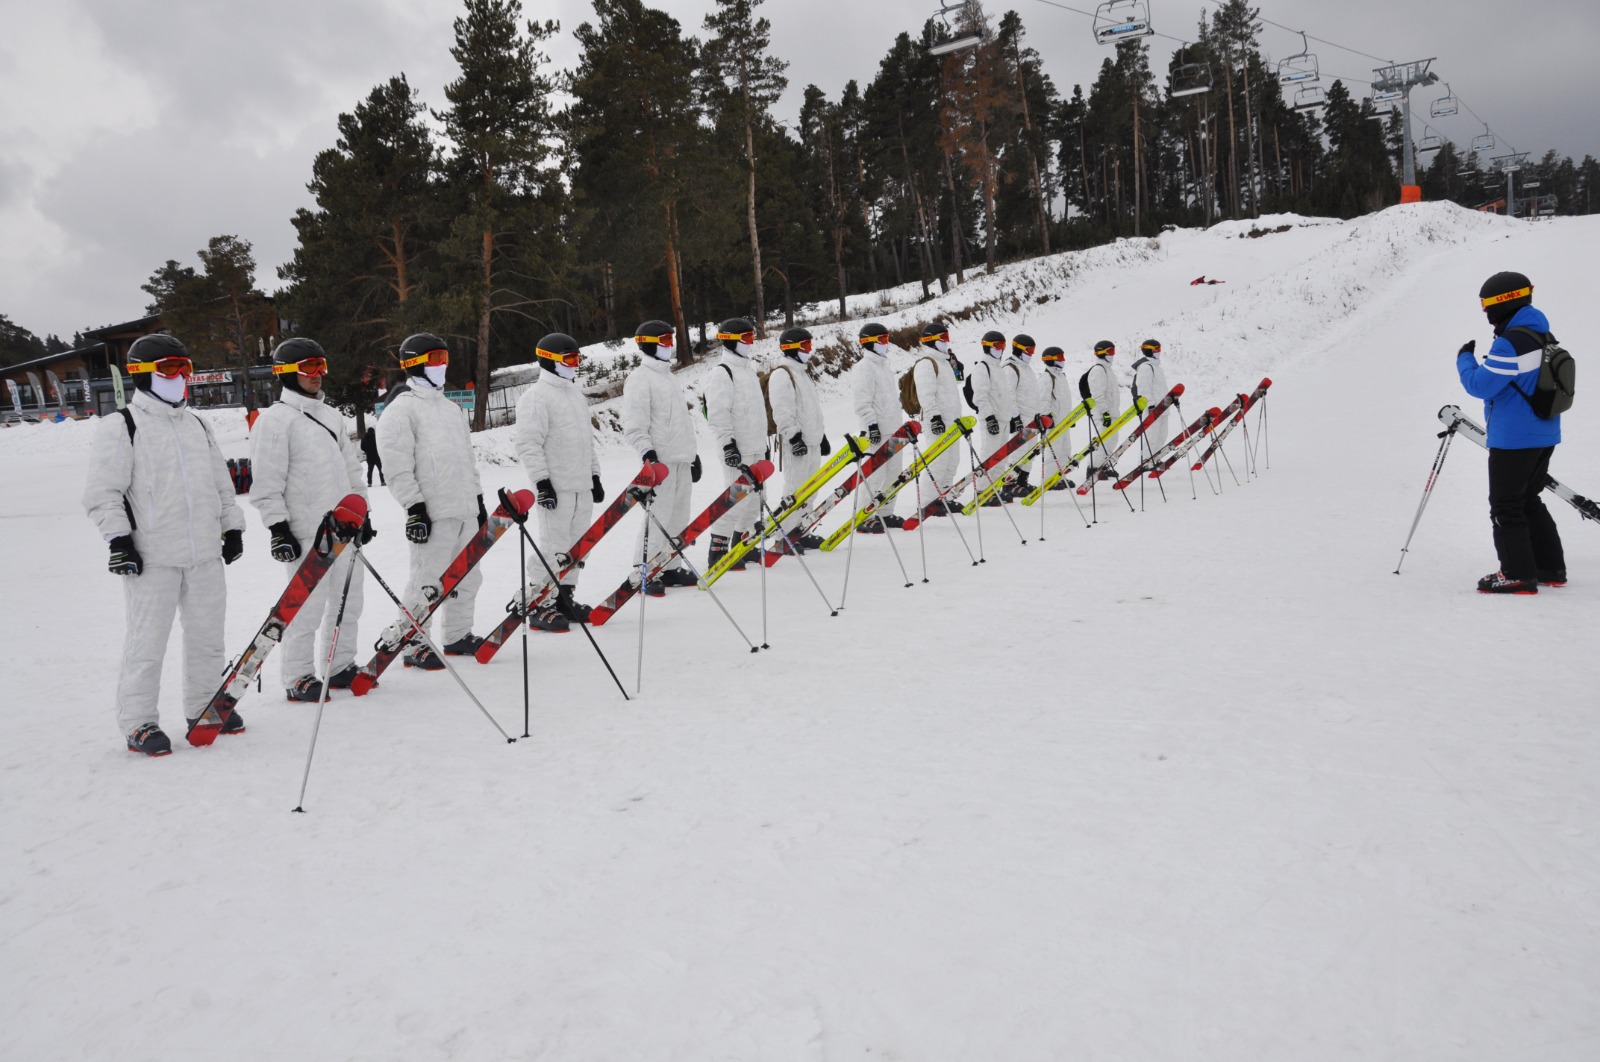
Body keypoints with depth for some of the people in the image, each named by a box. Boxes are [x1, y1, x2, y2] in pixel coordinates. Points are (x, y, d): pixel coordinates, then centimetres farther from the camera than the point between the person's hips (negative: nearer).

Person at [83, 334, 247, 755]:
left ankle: (205, 706, 25)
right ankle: (139, 723, 8)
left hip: (205, 552, 6)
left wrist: (232, 527, 17)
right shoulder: (120, 428, -3)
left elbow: (221, 482, 21)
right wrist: (118, 538, -13)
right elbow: (102, 493, -6)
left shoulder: (197, 424, 16)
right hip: (152, 558, -6)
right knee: (147, 642, -2)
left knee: (207, 635, 12)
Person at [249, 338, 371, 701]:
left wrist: (361, 513, 20)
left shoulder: (331, 416, 18)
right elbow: (267, 484, -10)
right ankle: (298, 677, 6)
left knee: (348, 600, 12)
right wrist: (278, 528, -14)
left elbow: (351, 468, 23)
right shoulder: (276, 419, -6)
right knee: (307, 606, -6)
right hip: (306, 532, -7)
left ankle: (340, 665, 24)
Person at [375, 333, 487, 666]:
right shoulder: (401, 409, -6)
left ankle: (457, 636, 25)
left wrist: (478, 499, 23)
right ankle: (406, 641, 7)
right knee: (428, 581, -7)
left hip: (465, 510, 9)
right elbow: (398, 466, -12)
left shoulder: (451, 408, 21)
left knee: (468, 576, 12)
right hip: (432, 512, -8)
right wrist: (414, 507, -17)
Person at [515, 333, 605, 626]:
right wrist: (542, 481, -18)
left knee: (578, 545, 11)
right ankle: (540, 606, 0)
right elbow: (528, 444, -14)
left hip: (582, 486, 8)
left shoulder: (576, 394, 19)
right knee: (554, 546, -7)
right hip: (556, 487, -8)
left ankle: (565, 597, 21)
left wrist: (594, 475, 23)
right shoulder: (537, 397, -9)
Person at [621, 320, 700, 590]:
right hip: (660, 461, -9)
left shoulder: (668, 377, 22)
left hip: (682, 460, 9)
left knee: (678, 517, 10)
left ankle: (670, 568, 19)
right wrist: (647, 452, -25)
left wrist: (692, 453, 26)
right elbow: (633, 425, -15)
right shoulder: (639, 379, -6)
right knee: (657, 518, -10)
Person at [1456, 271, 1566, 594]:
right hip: (1545, 436, 9)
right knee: (1529, 501, 19)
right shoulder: (1544, 338, 10)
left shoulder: (1510, 343, -21)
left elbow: (1480, 386, -17)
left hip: (1513, 440, -9)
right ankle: (1551, 569, 24)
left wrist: (1464, 359, -1)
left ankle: (1518, 575, 1)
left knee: (1506, 507, -1)